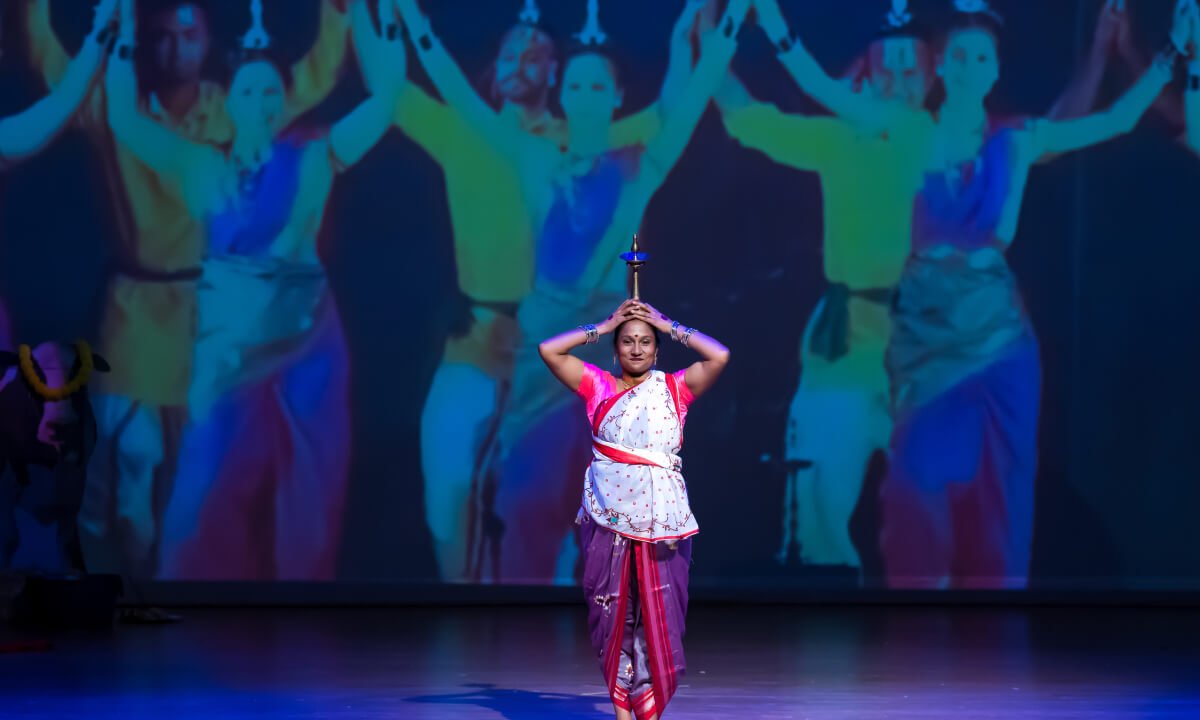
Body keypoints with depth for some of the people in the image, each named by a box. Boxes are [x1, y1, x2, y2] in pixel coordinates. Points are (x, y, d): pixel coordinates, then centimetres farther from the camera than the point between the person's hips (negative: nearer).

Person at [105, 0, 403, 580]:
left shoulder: (314, 160, 2)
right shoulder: (203, 166, 3)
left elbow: (385, 95, -4)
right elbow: (123, 117, -6)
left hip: (305, 341, 0)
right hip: (229, 342, 0)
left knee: (304, 492, 6)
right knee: (214, 492, -2)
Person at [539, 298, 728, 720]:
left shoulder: (675, 388, 7)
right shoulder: (598, 387, 8)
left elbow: (719, 357, -6)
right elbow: (549, 351, 0)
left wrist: (670, 326, 3)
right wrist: (604, 327, 6)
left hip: (660, 521, 0)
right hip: (608, 518, 1)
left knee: (657, 616, -2)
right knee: (612, 613, 1)